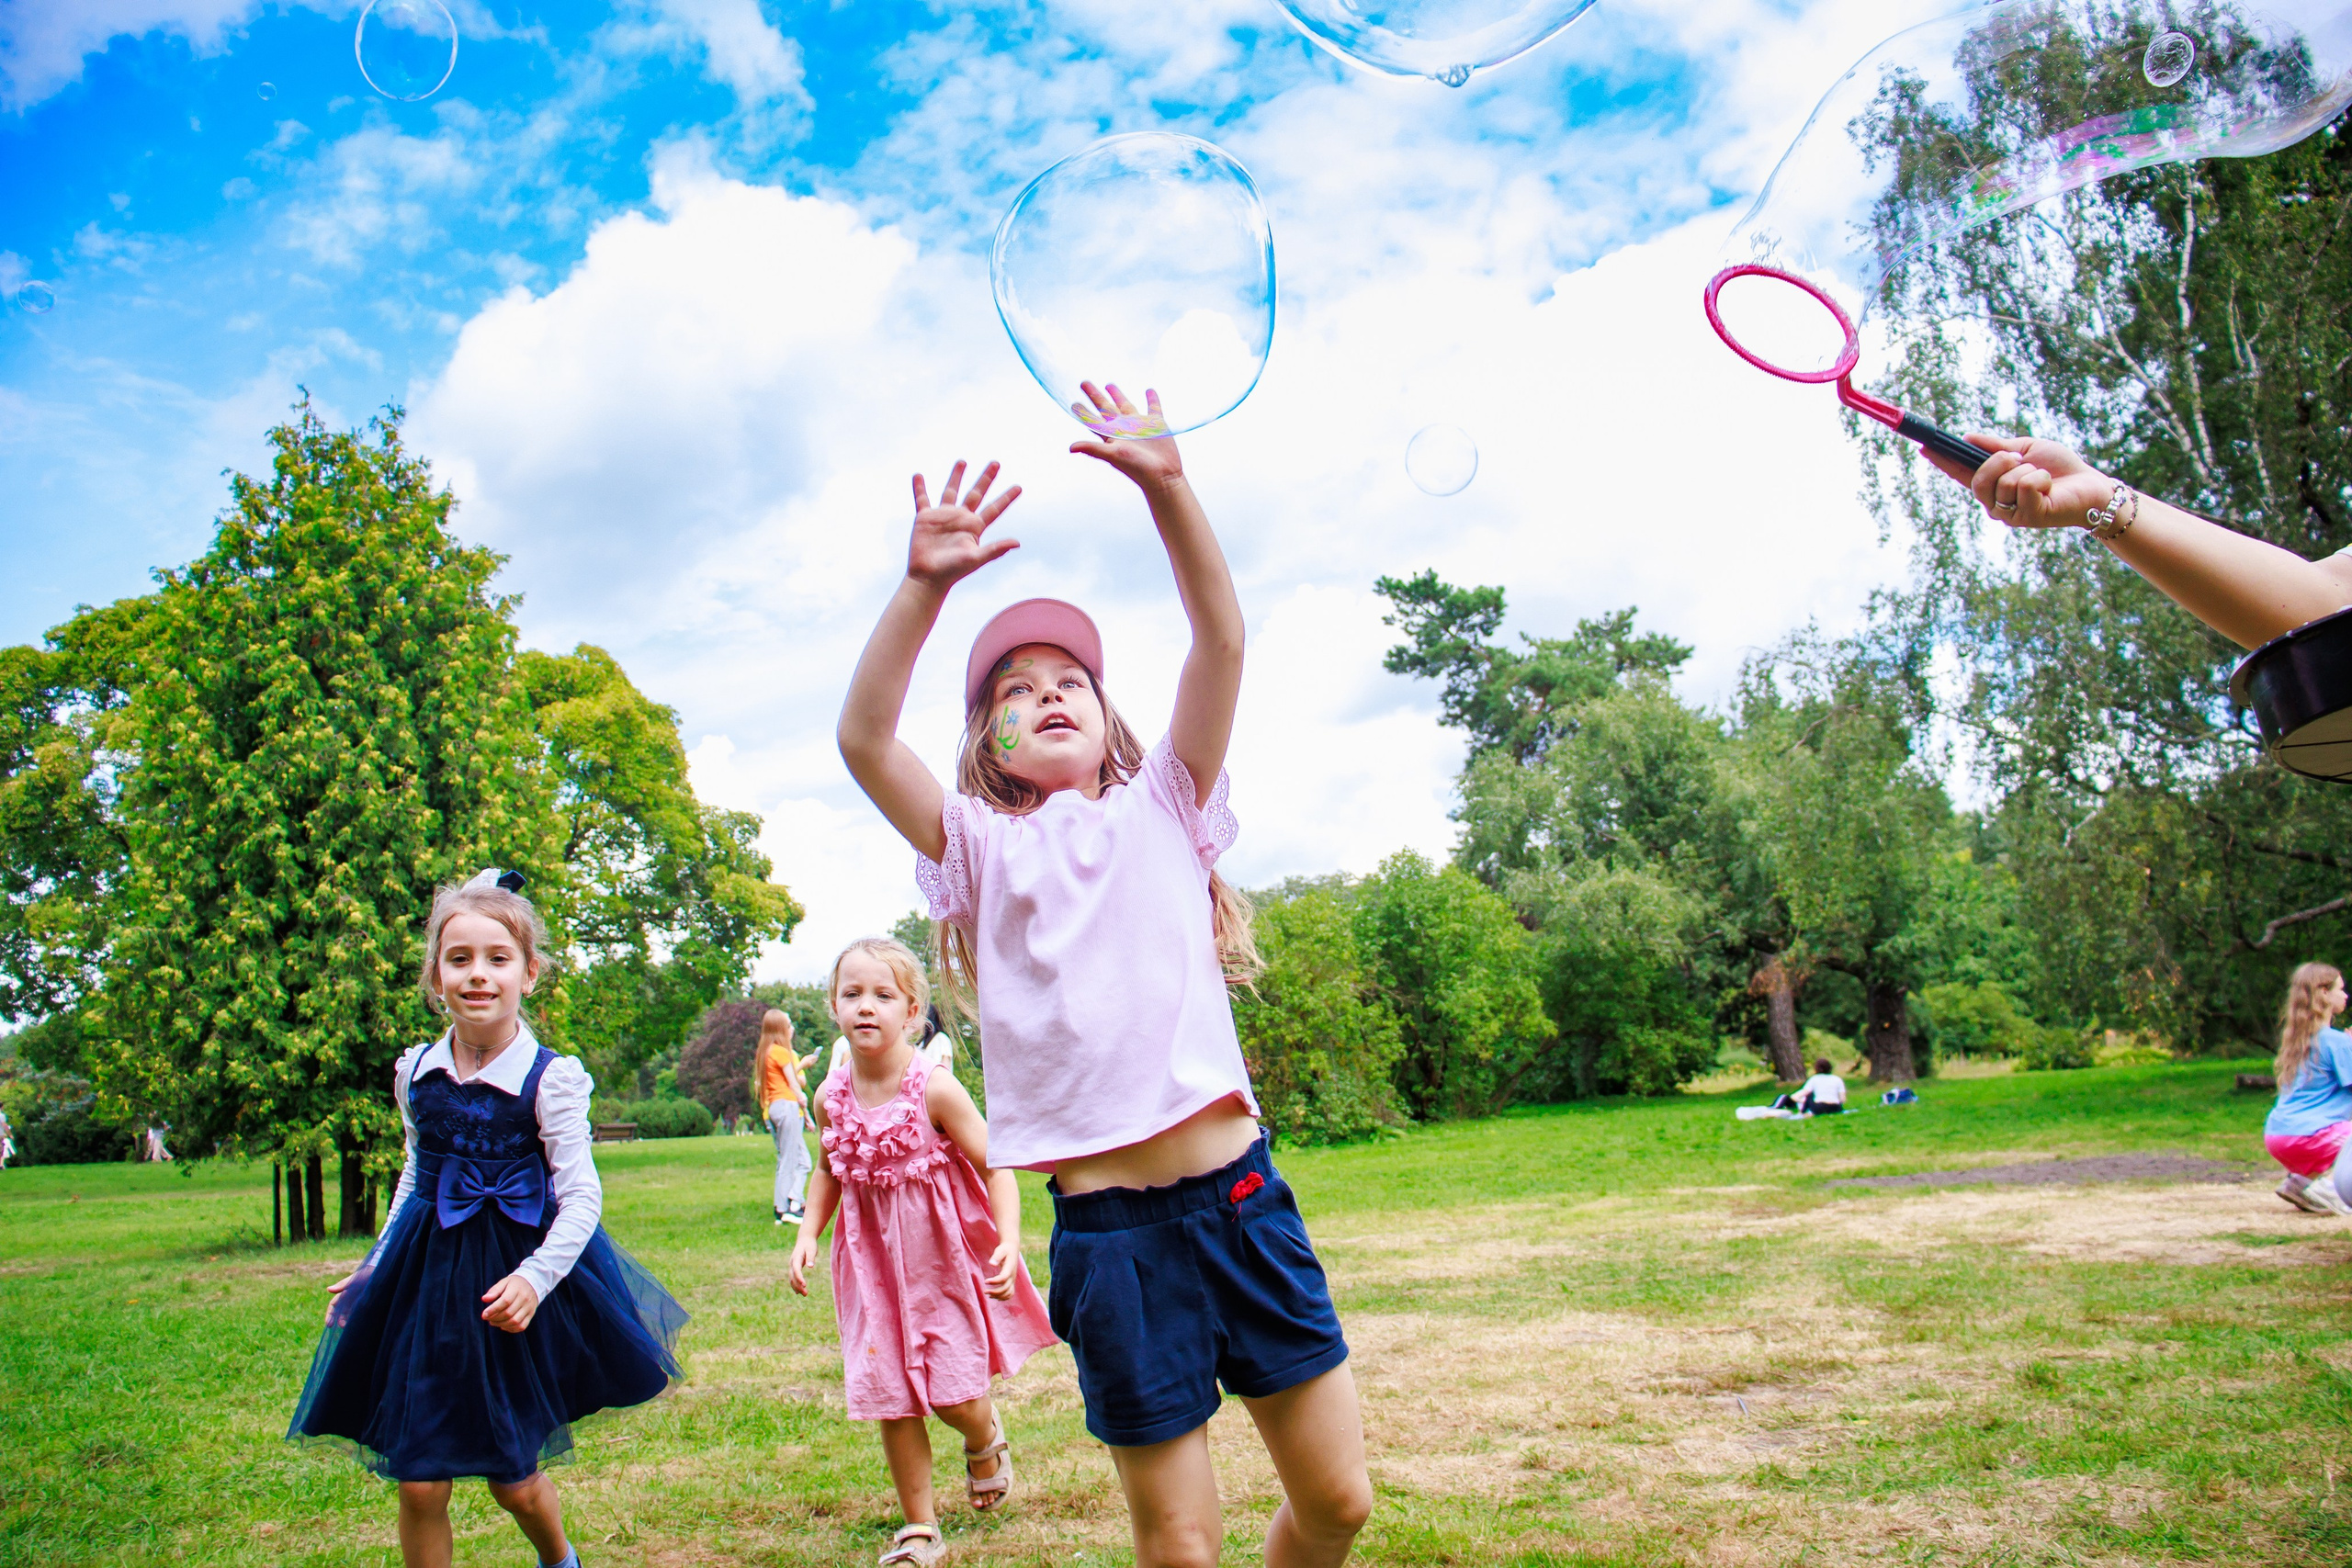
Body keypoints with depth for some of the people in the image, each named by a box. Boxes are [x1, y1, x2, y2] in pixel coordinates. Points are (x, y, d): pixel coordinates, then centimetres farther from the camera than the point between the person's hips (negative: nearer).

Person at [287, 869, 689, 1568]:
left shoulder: (551, 1078, -13)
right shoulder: (415, 1072, 1)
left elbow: (581, 1196, -13)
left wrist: (535, 1276, -26)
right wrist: (377, 1264, 16)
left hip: (513, 1279, -3)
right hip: (426, 1275, 3)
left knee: (512, 1479, 10)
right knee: (419, 1484, 2)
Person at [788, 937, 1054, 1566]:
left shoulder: (935, 1088, -17)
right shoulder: (832, 1097, -4)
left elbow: (995, 1164, -14)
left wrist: (1009, 1241, -26)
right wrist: (807, 1235, 2)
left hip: (943, 1257, -3)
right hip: (873, 1262, 4)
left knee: (953, 1393, 0)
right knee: (891, 1399, 5)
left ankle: (985, 1439, 38)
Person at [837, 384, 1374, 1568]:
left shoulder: (1160, 810, 10)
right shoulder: (979, 849, 7)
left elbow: (1220, 642, -3)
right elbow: (862, 738, -9)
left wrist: (1166, 489, -14)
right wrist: (925, 586, -20)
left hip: (1238, 1192, 2)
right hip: (1106, 1225, -1)